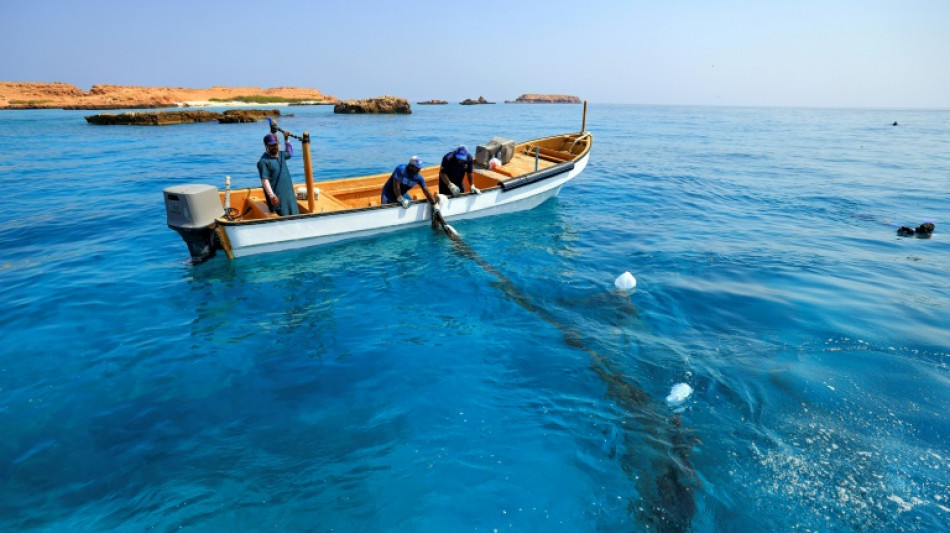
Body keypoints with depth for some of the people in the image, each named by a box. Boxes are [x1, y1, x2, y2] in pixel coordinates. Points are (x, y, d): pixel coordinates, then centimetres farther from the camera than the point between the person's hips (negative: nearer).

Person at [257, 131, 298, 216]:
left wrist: (286, 140, 24)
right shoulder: (264, 161, -14)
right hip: (277, 196, -8)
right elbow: (265, 180, -19)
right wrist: (272, 196, -25)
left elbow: (290, 153, 34)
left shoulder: (281, 155, 9)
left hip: (289, 193, 8)